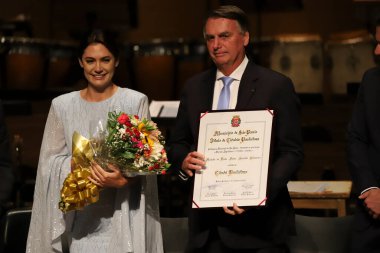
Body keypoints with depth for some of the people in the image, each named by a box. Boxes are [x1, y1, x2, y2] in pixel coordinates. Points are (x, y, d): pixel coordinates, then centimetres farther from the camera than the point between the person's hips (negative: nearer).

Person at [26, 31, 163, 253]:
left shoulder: (135, 101, 0)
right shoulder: (62, 105, 8)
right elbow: (51, 159, 7)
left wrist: (124, 180, -20)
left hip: (123, 215, -2)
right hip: (81, 216, 2)